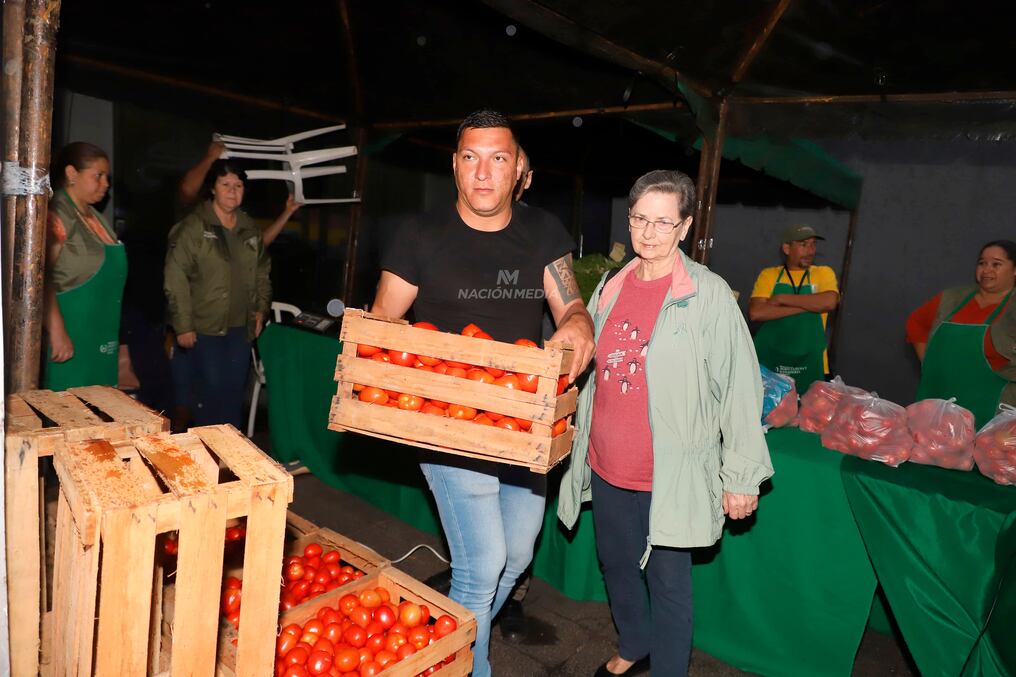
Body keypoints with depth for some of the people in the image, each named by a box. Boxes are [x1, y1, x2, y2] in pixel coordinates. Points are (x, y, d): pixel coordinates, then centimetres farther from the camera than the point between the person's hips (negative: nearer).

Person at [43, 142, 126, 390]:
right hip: (72, 337, -8)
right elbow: (41, 278, -21)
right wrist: (57, 332, -26)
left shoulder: (94, 216, 15)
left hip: (101, 339, 8)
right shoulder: (56, 216, -12)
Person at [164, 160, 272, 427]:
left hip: (241, 328, 5)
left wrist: (262, 308, 11)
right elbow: (176, 279, -11)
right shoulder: (193, 227, -8)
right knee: (210, 395, -2)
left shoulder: (250, 229, 11)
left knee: (234, 394, 10)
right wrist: (183, 326, -13)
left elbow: (262, 273, 21)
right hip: (204, 329, -5)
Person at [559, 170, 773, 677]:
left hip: (668, 476, -6)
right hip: (605, 467, 6)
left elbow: (739, 388, -12)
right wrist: (578, 428, 19)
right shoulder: (611, 285, 4)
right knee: (615, 564, 23)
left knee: (668, 582, 10)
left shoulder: (709, 296, -13)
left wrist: (742, 476, -10)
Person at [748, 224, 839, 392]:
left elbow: (830, 302, -14)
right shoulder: (769, 275, 4)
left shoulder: (824, 273, 7)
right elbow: (755, 312, -11)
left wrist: (782, 299, -11)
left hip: (808, 363, 0)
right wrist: (807, 305, -11)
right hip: (769, 360, 0)